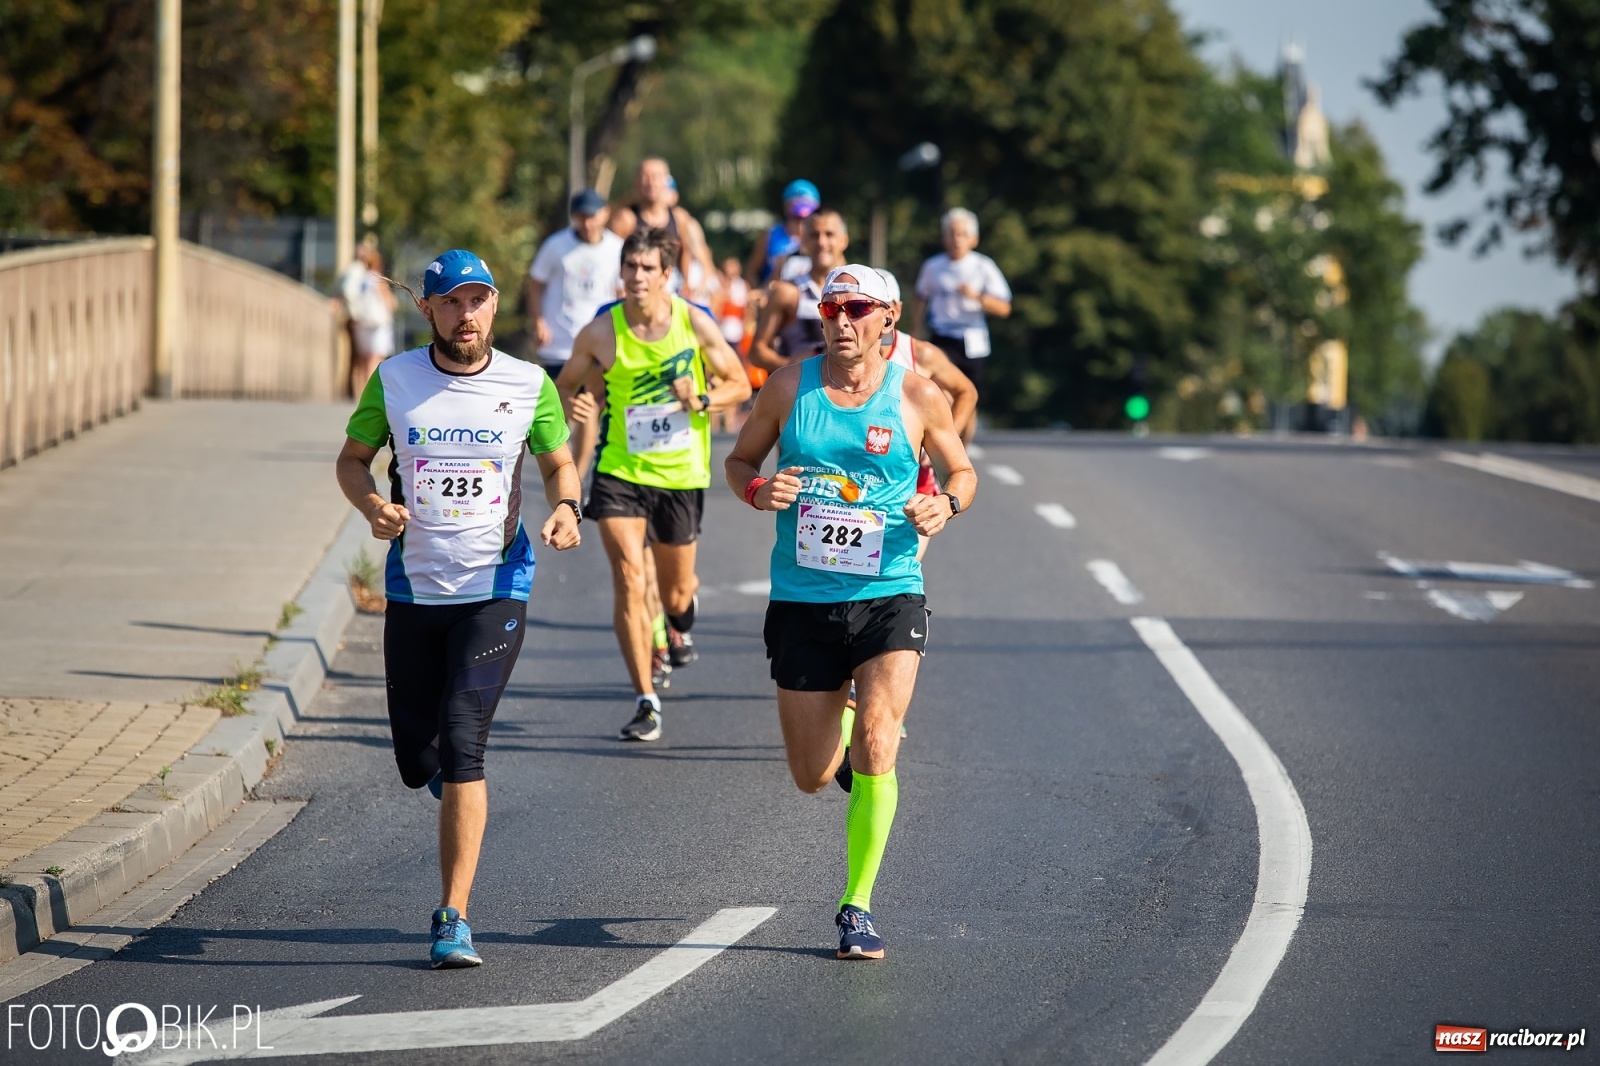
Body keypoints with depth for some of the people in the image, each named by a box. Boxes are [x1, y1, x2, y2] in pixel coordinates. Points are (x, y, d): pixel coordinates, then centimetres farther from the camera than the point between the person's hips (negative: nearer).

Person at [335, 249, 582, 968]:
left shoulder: (529, 387, -1)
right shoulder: (394, 380, 0)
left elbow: (558, 462, 13)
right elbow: (353, 457, 11)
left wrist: (565, 507, -8)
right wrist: (373, 506, -10)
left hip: (495, 588, -2)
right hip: (414, 587, 2)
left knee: (461, 741, -18)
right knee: (416, 760, 6)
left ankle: (455, 920, -15)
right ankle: (454, 786, 47)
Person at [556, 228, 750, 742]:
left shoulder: (695, 324, -8)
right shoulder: (600, 333, -8)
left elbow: (739, 385, 3)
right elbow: (565, 385, 7)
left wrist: (701, 400, -17)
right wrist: (574, 405, -17)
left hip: (681, 472, 1)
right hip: (620, 469, -1)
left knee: (675, 593, 13)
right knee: (628, 576, -18)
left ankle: (682, 618, 54)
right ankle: (646, 702, -11)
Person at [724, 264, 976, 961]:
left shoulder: (917, 396, -1)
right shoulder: (789, 387, 1)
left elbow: (961, 471, 13)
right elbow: (740, 460, 13)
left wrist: (946, 504, -10)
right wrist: (757, 491, -10)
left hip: (888, 596, -2)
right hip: (802, 600, 2)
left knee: (875, 751, -19)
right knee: (813, 777, 8)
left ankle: (858, 907, -7)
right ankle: (841, 718, 46)